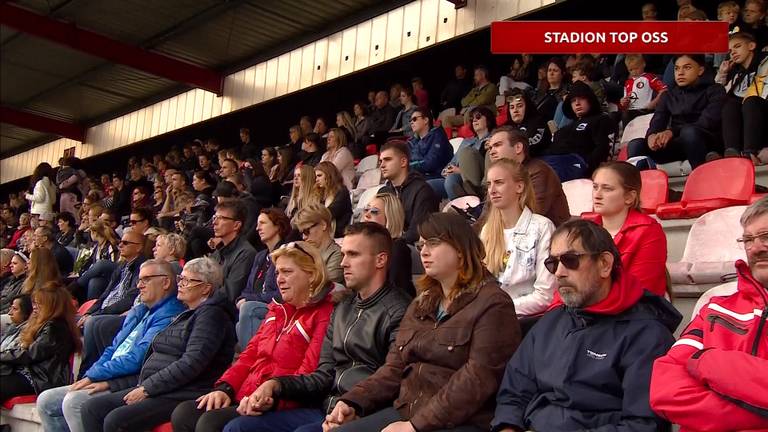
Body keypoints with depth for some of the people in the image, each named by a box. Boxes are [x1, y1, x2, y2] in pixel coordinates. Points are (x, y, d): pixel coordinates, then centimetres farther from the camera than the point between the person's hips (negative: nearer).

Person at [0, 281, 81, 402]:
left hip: (38, 379, -9)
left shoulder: (55, 328, -13)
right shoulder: (45, 324, 17)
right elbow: (20, 347, 20)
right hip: (29, 371, 9)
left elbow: (30, 354, -15)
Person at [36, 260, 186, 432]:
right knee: (46, 401, 5)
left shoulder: (169, 316, -13)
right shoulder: (138, 311, 20)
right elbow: (113, 349, 20)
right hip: (107, 381, 10)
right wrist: (88, 377, 3)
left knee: (73, 401, -27)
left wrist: (93, 375, -11)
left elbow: (136, 359, -19)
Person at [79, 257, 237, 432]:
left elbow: (191, 363, -20)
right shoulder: (187, 314, 21)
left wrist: (146, 389, -15)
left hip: (182, 395, -10)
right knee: (91, 408, 1)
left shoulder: (212, 314, -10)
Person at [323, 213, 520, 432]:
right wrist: (352, 402, -1)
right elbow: (395, 366, 15)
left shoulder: (492, 305, -5)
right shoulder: (421, 304, 20)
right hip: (405, 411, 7)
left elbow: (478, 378, -16)